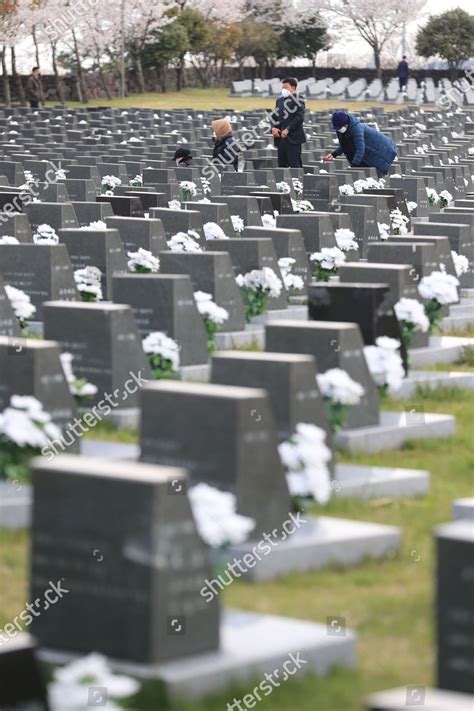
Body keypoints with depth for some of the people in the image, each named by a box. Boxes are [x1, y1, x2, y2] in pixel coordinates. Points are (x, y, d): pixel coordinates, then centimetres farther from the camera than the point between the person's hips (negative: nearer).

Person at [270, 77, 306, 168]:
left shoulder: (297, 100, -6)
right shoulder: (280, 100, 16)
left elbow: (300, 117, -15)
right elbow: (274, 116, 18)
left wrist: (288, 129, -18)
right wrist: (273, 127, -2)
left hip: (293, 138, -7)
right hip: (281, 137, 7)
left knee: (295, 164, -8)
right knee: (282, 164, 6)